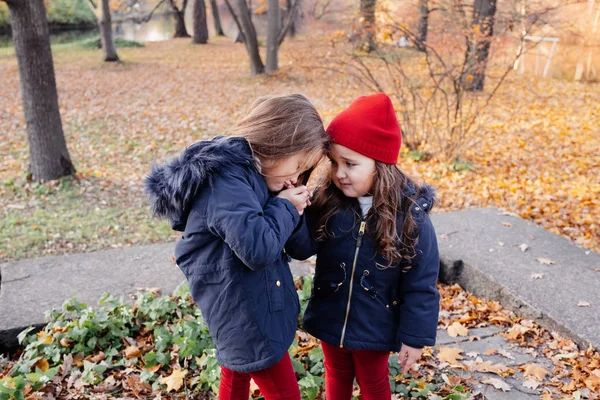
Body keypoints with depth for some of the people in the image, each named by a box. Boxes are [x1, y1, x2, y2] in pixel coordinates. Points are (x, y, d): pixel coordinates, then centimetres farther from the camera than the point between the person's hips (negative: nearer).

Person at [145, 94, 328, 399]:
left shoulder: (240, 169, 2)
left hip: (241, 306, 10)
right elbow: (258, 247, -34)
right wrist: (285, 207, -18)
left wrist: (288, 206, -6)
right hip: (244, 314, -10)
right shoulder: (226, 181, -27)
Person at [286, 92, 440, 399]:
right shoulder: (326, 202, -13)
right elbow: (303, 249, -16)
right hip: (331, 319, 3)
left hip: (375, 327, -2)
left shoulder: (410, 215, -20)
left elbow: (421, 285, -14)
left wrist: (415, 336, -11)